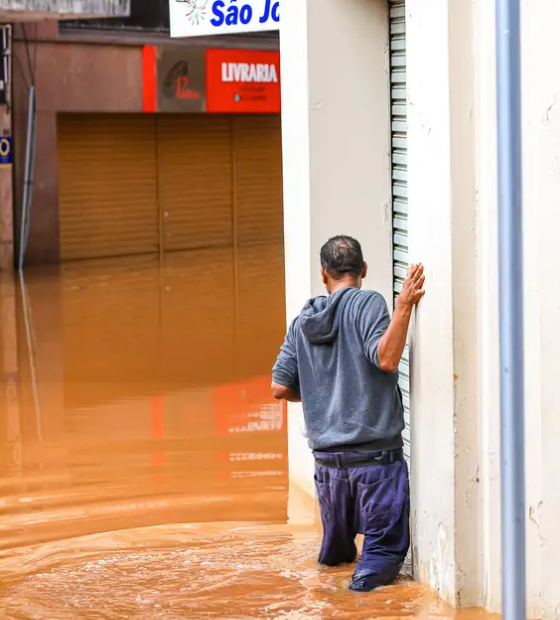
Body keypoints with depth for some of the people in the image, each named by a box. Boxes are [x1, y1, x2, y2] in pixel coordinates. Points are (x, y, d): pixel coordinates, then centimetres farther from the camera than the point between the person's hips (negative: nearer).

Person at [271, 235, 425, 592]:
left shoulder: (302, 322, 11)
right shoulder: (367, 303, -5)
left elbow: (280, 388, 10)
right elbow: (386, 359, -20)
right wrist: (404, 306, -22)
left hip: (327, 455, 5)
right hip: (375, 452, -5)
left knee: (337, 549, 24)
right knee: (387, 548, -6)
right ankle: (369, 574, -25)